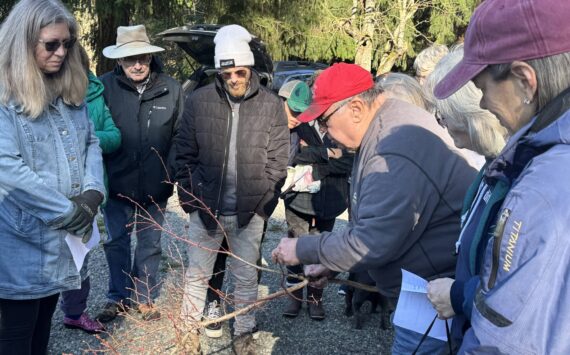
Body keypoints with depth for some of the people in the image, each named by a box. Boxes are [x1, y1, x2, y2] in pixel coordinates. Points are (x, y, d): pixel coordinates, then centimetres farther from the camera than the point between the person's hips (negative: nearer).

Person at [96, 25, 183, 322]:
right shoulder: (105, 86, -9)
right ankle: (118, 298, 31)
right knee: (116, 243, 13)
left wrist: (174, 173, -4)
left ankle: (144, 298, 31)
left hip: (155, 186, 1)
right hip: (117, 184, 0)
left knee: (150, 245, 14)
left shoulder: (171, 89, -7)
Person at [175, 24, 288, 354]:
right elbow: (185, 154, 2)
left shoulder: (272, 105, -4)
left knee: (246, 277, 13)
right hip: (205, 207, 1)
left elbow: (278, 160, -1)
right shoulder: (198, 101, -3)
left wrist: (264, 203, -6)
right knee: (197, 274, 14)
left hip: (249, 212, 0)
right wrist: (189, 197, -3)